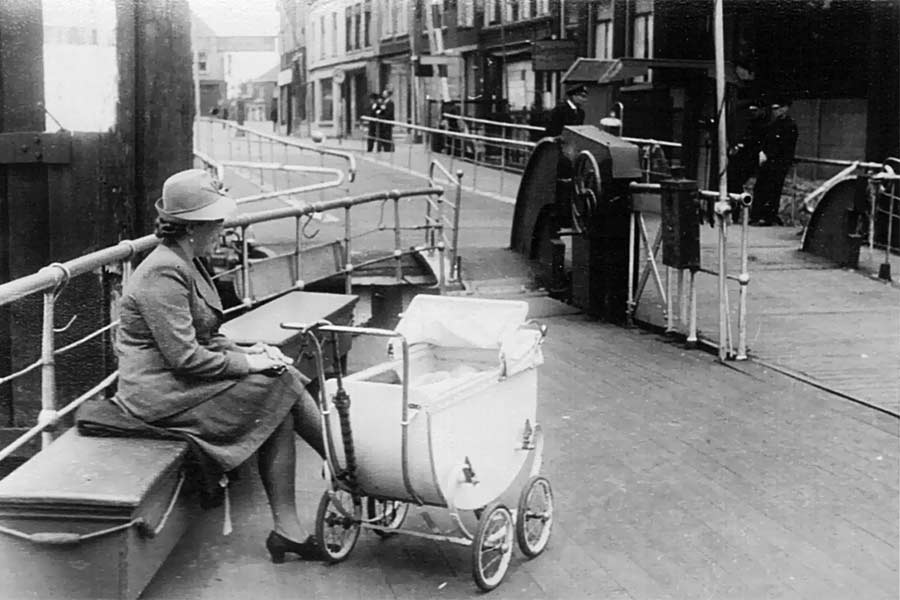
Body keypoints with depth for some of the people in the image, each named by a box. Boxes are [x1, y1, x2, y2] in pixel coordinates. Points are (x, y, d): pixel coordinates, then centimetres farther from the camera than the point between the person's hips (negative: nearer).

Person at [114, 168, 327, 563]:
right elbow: (184, 356, -24)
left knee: (279, 409, -7)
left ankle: (287, 531, -8)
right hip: (161, 395, -10)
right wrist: (245, 362, -14)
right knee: (283, 386, -12)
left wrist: (245, 352, 1)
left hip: (181, 380, 10)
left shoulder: (187, 264, 13)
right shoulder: (163, 273, -20)